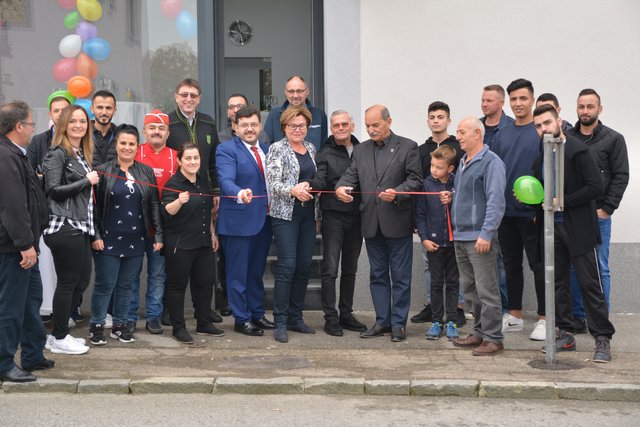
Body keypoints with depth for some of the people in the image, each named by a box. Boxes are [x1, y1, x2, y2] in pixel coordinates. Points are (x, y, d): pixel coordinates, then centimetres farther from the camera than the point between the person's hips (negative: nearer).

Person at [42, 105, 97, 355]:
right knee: (68, 282, -2)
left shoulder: (82, 155, 17)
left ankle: (59, 333, 22)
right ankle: (59, 339, 10)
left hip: (80, 227, 9)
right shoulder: (57, 154, -8)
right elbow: (54, 190, -16)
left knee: (81, 281, 12)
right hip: (64, 228, -9)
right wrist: (87, 181, -13)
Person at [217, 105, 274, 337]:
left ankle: (257, 314, 27)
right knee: (238, 272, 2)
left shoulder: (266, 149, 13)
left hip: (264, 219, 7)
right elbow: (226, 180, -24)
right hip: (239, 220, -6)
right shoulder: (227, 150, -9)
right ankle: (242, 319, 11)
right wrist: (239, 193, -43)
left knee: (257, 271, 16)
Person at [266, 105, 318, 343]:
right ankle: (280, 322, -5)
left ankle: (295, 317, 17)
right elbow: (273, 183, -12)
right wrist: (293, 191, -28)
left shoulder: (311, 149, 15)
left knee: (304, 266, 7)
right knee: (287, 266, -11)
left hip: (308, 214, 6)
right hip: (285, 214, -6)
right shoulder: (277, 149, -4)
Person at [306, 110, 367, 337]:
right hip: (333, 217, -4)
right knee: (330, 269, -5)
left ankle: (346, 315, 21)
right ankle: (331, 318, 1)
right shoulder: (325, 154, 0)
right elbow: (320, 181, -14)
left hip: (355, 216, 4)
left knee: (350, 269, 12)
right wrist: (310, 184, -36)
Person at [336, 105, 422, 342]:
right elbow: (351, 175, 5)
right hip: (371, 223, 5)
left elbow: (416, 180, -5)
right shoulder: (360, 150, 12)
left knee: (400, 276, 2)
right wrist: (341, 188, -17)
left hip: (397, 222, -4)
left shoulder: (407, 147, -1)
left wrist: (397, 193, -21)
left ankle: (398, 323, 9)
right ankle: (382, 321, 20)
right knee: (378, 275, 11)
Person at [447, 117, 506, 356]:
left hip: (479, 237, -9)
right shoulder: (464, 162, 18)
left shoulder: (491, 162, -11)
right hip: (460, 236, 9)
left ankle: (493, 339, 1)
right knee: (470, 289, 14)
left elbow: (496, 201, -18)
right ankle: (480, 333, 24)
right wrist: (452, 197, 8)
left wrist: (486, 233, -23)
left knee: (486, 290, -5)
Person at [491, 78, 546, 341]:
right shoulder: (502, 134, 11)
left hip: (532, 212, -5)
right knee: (511, 264, 12)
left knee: (538, 265, 1)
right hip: (506, 211, 5)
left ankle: (543, 319, 9)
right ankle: (514, 316, 23)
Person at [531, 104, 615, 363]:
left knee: (590, 283, -5)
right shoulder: (542, 156, 11)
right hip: (553, 228, 7)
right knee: (558, 282, 9)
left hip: (579, 229, -7)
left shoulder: (578, 150, -10)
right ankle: (566, 334, 19)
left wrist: (564, 202, -18)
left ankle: (603, 339, 1)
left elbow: (596, 186, -17)